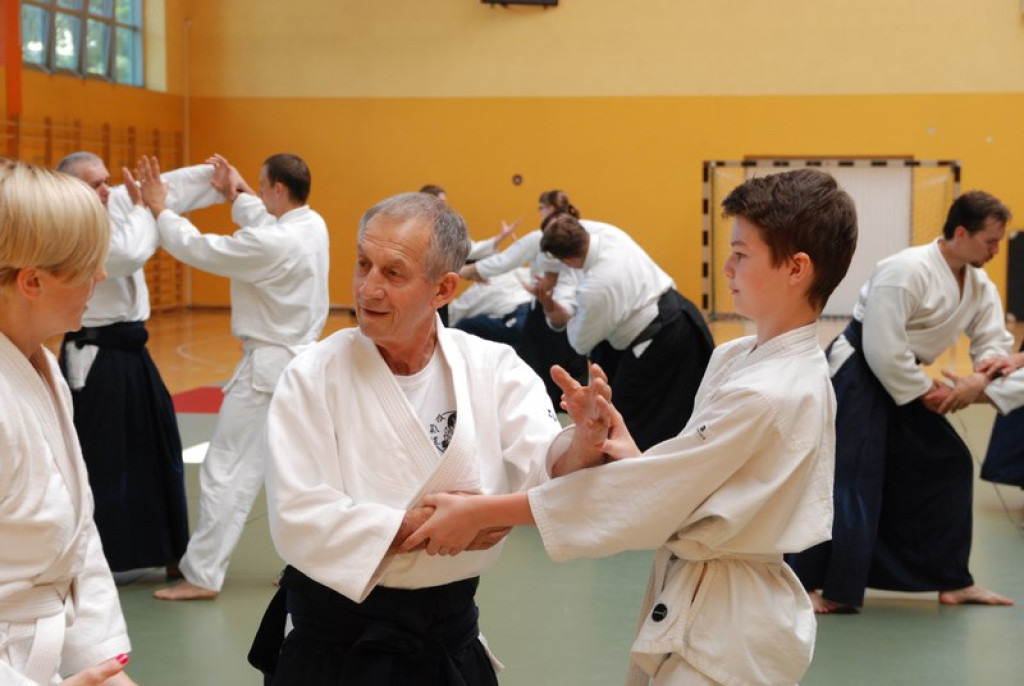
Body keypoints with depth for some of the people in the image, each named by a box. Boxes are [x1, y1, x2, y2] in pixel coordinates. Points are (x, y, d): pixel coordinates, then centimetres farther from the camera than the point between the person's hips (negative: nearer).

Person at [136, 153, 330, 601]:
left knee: (227, 470, -1)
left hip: (268, 369, -9)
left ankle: (202, 575, 4)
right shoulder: (313, 227, 3)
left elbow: (198, 249, -16)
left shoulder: (272, 244, -23)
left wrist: (160, 210, -3)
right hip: (302, 363, 9)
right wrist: (235, 196, 27)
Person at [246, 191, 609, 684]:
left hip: (450, 642, 3)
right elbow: (299, 518, -17)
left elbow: (547, 470, -15)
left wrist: (586, 445, -37)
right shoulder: (313, 379, -10)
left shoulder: (492, 368, -4)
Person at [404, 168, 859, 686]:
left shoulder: (771, 395, -25)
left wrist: (478, 513, -21)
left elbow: (647, 490, -24)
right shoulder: (740, 358, 4)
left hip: (726, 631, -8)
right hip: (695, 606, 8)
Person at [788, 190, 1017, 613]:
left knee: (947, 466, 9)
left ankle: (951, 582, 18)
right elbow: (883, 349, -27)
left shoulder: (980, 287, 4)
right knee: (853, 480, -12)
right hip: (859, 376, -9)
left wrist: (978, 380, -13)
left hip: (905, 381, 9)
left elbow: (995, 340, 8)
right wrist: (925, 391, -17)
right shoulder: (908, 271, -23)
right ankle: (805, 582, -4)